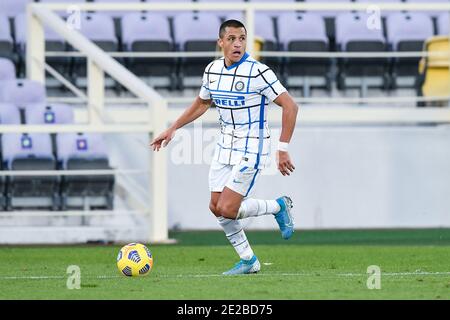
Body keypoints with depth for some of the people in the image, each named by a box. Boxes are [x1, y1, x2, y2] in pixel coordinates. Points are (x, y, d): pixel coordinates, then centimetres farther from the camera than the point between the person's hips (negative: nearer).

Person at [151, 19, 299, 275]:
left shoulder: (258, 72, -19)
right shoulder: (213, 70, 2)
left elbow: (290, 107, -19)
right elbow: (202, 103, 20)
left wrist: (283, 149, -21)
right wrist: (172, 129, 17)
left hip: (252, 150, -7)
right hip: (226, 146, 7)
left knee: (226, 210, -13)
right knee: (217, 207, 4)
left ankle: (279, 206, 10)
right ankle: (249, 261, 20)